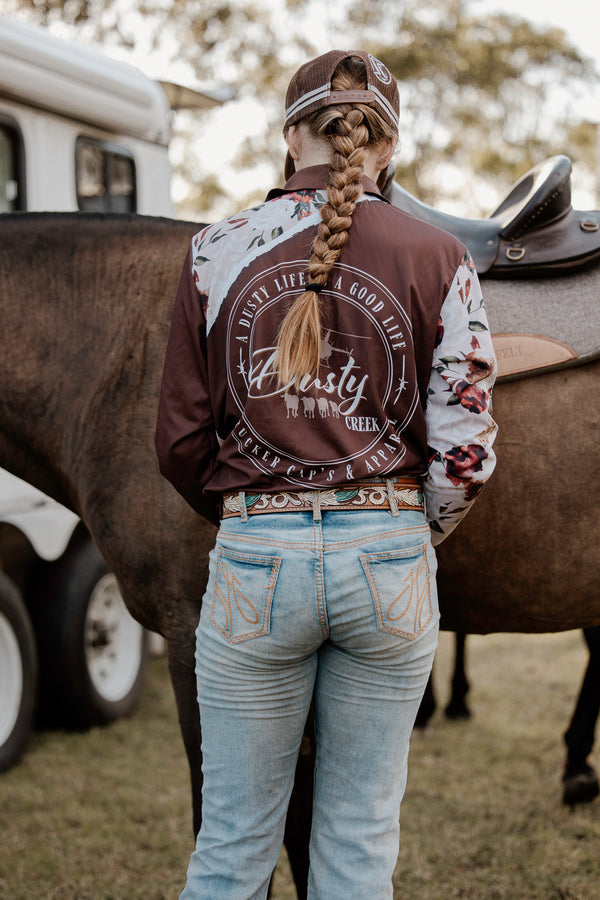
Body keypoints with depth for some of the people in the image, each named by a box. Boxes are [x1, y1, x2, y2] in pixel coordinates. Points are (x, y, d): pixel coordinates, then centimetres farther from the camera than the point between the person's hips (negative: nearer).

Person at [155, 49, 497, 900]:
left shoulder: (217, 250, -1)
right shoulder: (438, 257, -2)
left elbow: (180, 440, 1)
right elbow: (465, 446, -4)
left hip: (257, 558, 0)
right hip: (390, 558, 1)